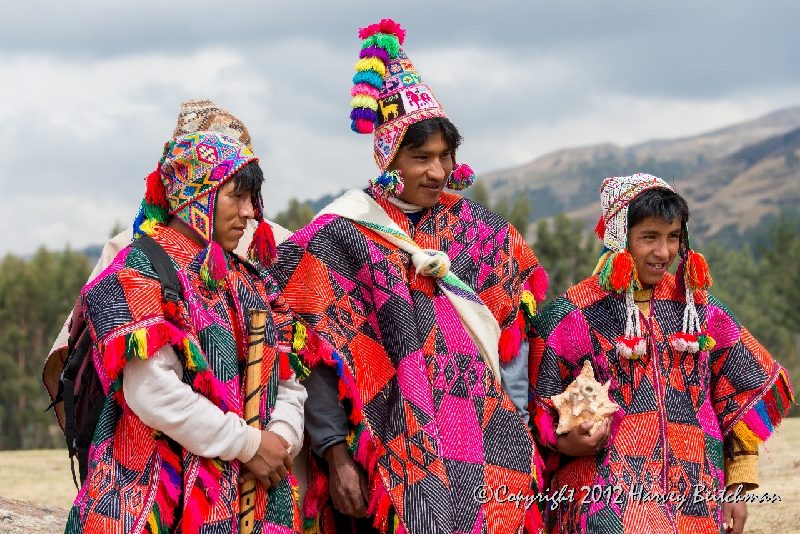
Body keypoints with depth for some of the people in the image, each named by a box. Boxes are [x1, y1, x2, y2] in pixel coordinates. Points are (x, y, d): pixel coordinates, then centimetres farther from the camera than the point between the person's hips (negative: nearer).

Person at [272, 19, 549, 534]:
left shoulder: (477, 229, 11)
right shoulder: (342, 238, -3)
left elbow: (511, 327, 15)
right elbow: (320, 357, -8)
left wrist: (518, 425, 6)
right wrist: (335, 452, -15)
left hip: (481, 445, 4)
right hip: (397, 449, -4)